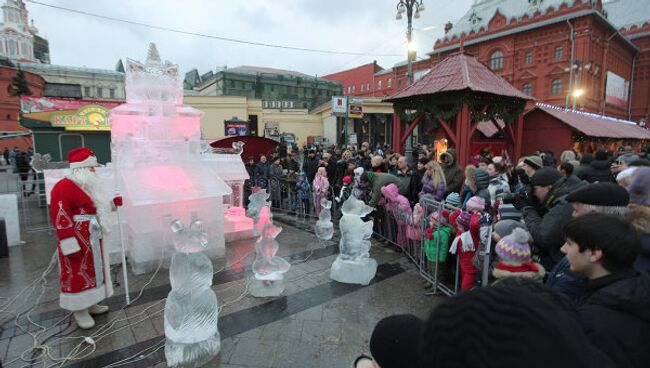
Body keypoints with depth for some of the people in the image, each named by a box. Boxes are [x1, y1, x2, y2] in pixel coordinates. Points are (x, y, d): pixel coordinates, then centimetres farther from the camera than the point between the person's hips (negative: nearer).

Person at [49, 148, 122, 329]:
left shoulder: (87, 186, 13)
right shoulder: (63, 188, -19)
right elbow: (60, 220, -23)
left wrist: (111, 204, 8)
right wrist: (71, 247, -24)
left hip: (93, 241, 10)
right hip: (78, 242, -10)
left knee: (92, 271, 18)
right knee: (78, 276, 3)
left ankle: (90, 303, 32)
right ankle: (79, 310, 17)